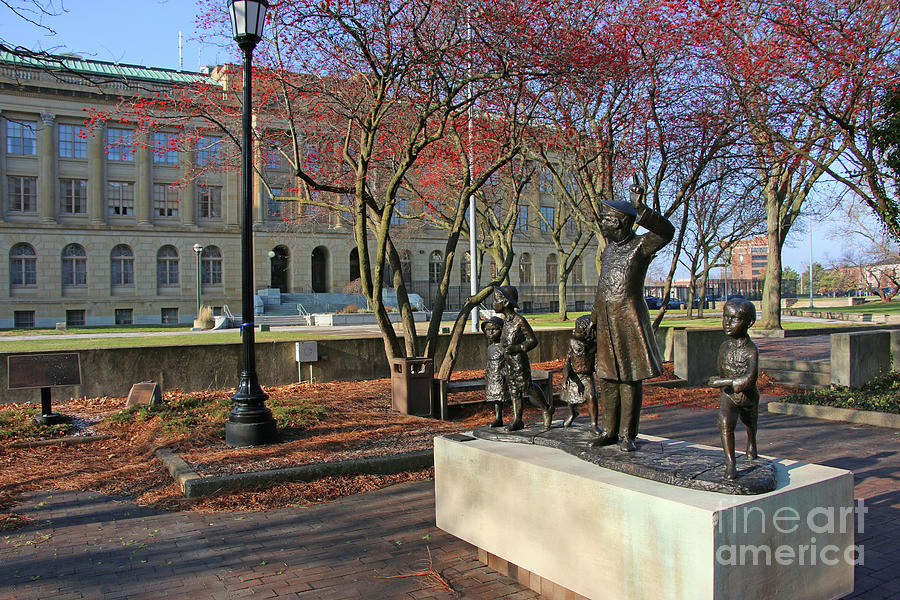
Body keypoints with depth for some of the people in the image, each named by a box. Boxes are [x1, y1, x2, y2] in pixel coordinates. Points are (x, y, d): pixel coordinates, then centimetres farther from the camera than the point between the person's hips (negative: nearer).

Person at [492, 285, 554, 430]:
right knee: (513, 391, 10)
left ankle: (546, 409, 20)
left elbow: (533, 340, -13)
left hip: (520, 362, -8)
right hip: (509, 363, 8)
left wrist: (516, 348, -22)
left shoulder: (520, 321, -16)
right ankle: (517, 420, 16)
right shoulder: (506, 321, 9)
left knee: (527, 387, -1)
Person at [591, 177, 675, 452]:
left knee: (630, 377, -2)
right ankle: (609, 431, 19)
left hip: (629, 318, -7)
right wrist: (594, 318, 22)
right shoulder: (609, 249, 15)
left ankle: (626, 434, 8)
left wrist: (640, 208, -38)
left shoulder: (640, 246, -7)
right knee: (607, 377, 9)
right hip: (606, 320, 7)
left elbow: (666, 231, -27)